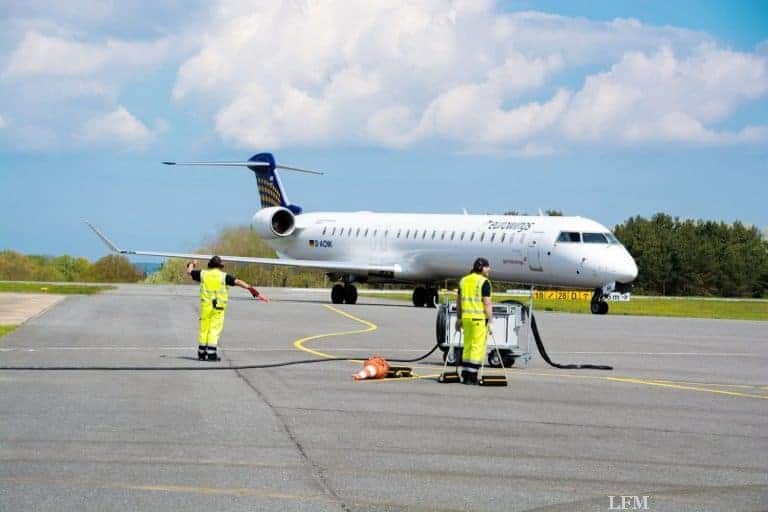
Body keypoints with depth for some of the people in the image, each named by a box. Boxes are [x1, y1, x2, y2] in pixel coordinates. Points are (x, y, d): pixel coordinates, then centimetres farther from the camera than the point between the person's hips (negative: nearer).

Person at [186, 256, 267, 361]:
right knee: (214, 329, -1)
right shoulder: (224, 276, -1)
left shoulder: (203, 274, 6)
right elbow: (239, 282, -10)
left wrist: (191, 264, 45)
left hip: (205, 305, 2)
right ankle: (211, 353, -6)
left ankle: (201, 353, 14)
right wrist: (251, 289, -13)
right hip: (218, 307, -2)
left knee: (204, 329, 11)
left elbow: (189, 272, 22)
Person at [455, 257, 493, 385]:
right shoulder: (484, 282, -8)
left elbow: (458, 301, 15)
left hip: (466, 317, 7)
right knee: (478, 347, -4)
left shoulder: (463, 280, 13)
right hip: (480, 318, -7)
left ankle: (465, 376, 14)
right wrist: (490, 322, -11)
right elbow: (487, 303, -13)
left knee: (467, 347, 14)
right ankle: (472, 377, -7)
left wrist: (459, 318, 21)